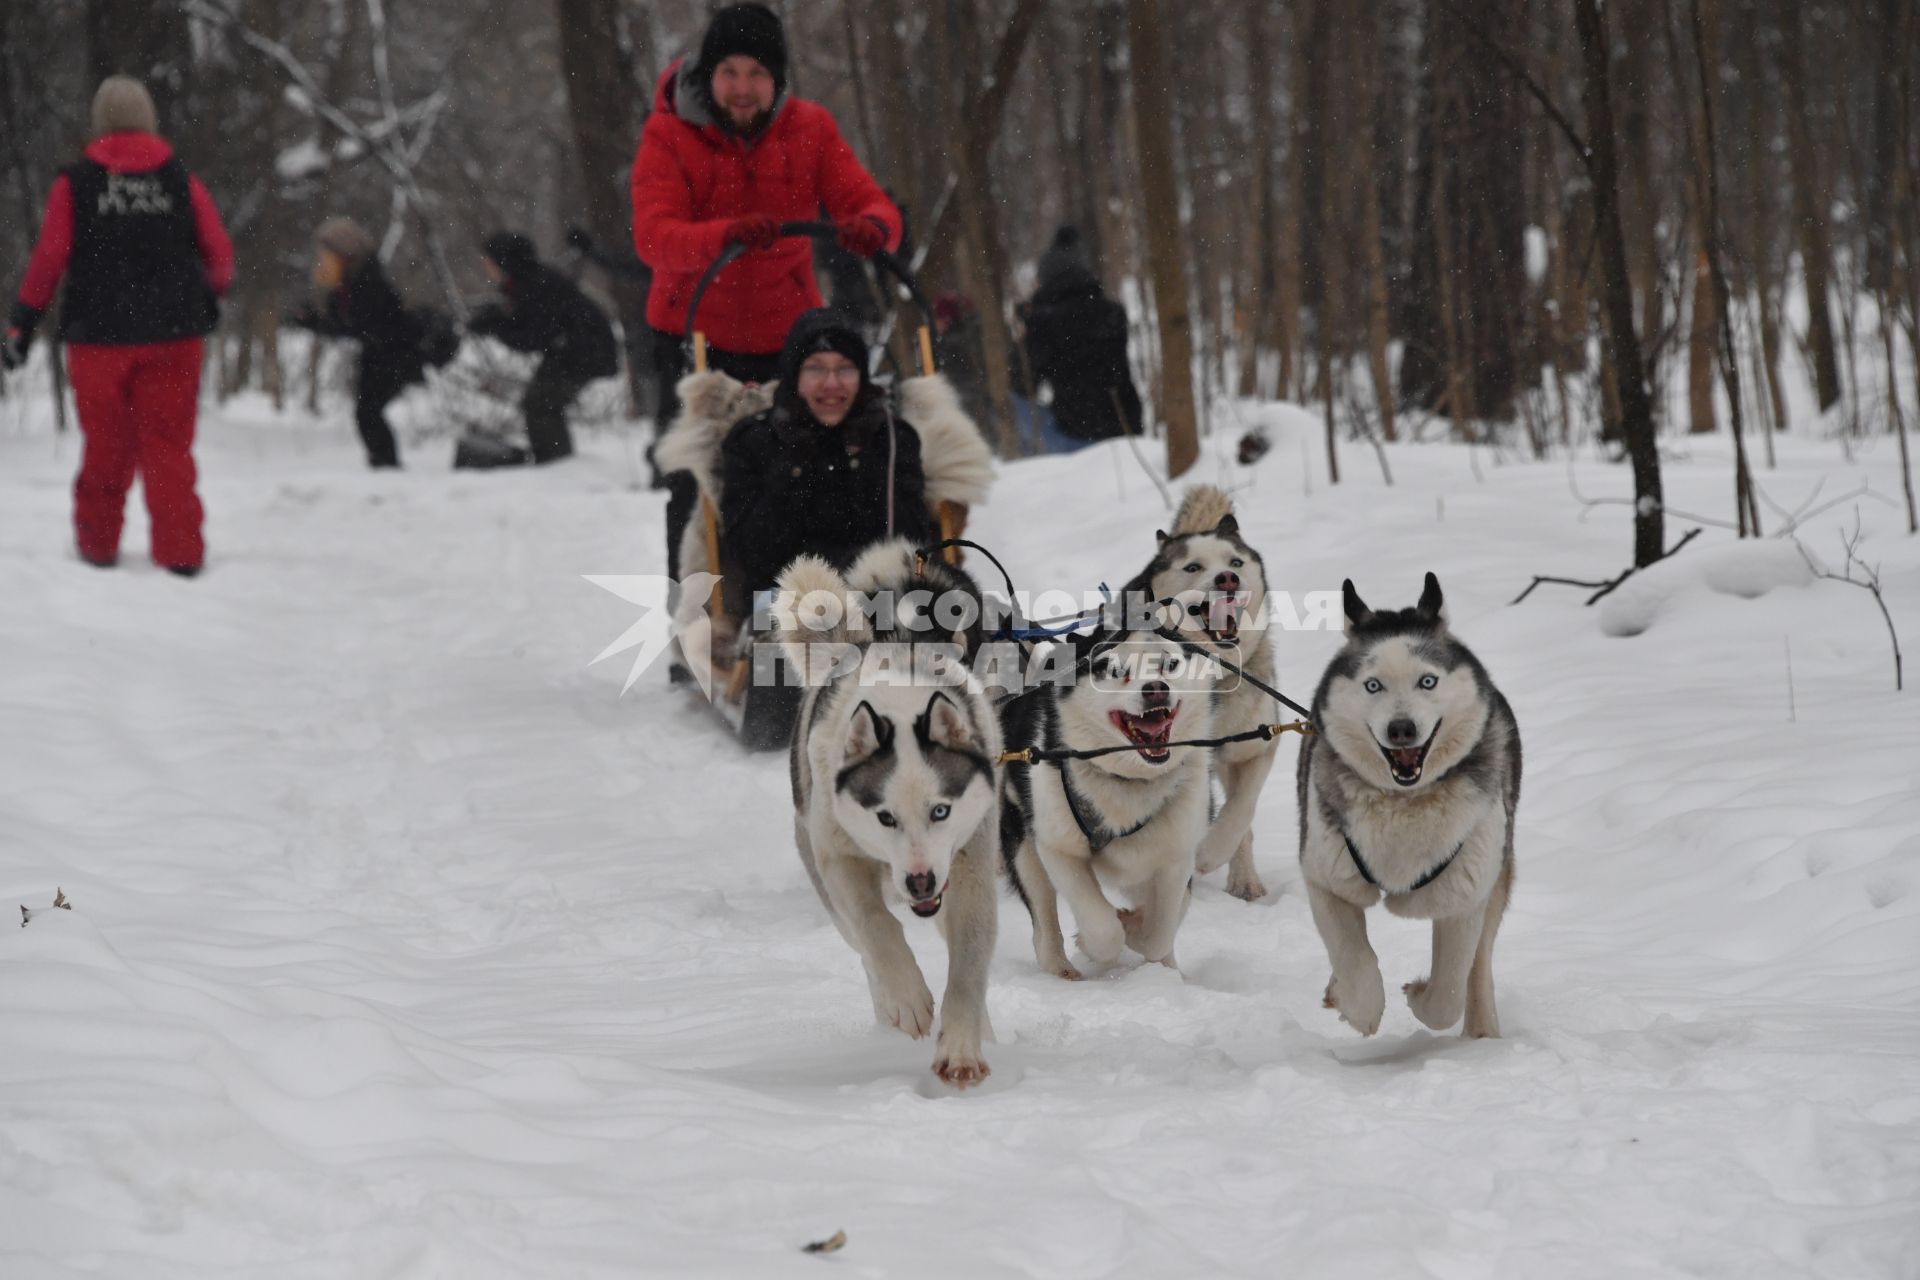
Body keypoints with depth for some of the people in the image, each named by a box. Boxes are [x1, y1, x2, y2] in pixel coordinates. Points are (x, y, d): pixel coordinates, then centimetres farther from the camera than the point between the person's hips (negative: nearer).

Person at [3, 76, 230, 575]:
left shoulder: (75, 184, -2)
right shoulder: (181, 181, 2)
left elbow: (48, 258, -4)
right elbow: (218, 251, 5)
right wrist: (210, 298, 25)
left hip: (99, 334, 0)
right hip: (173, 333, 0)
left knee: (107, 445, 12)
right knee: (169, 445, 2)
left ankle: (98, 544, 21)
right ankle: (180, 550, -5)